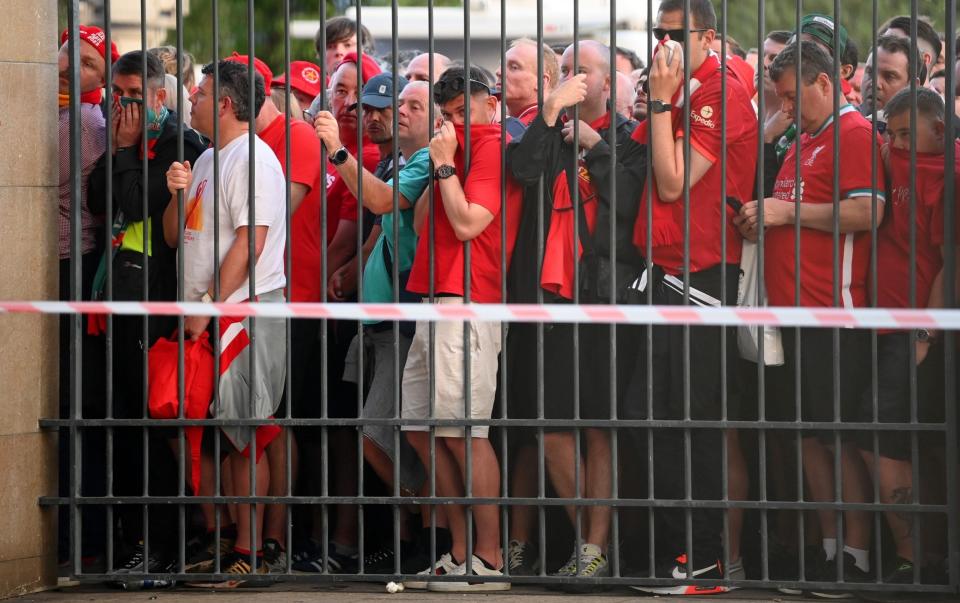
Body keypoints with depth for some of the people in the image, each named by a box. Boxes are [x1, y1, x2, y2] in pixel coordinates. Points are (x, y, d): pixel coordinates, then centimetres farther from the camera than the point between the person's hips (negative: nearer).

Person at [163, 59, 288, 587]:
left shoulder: (252, 158, -11)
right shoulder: (207, 159, 19)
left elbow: (250, 242, -18)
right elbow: (175, 236, 20)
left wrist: (208, 306, -19)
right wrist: (178, 195, -1)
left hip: (245, 310, -9)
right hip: (203, 318, 9)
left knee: (242, 436, -7)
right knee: (201, 436, 8)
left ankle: (247, 552, -4)